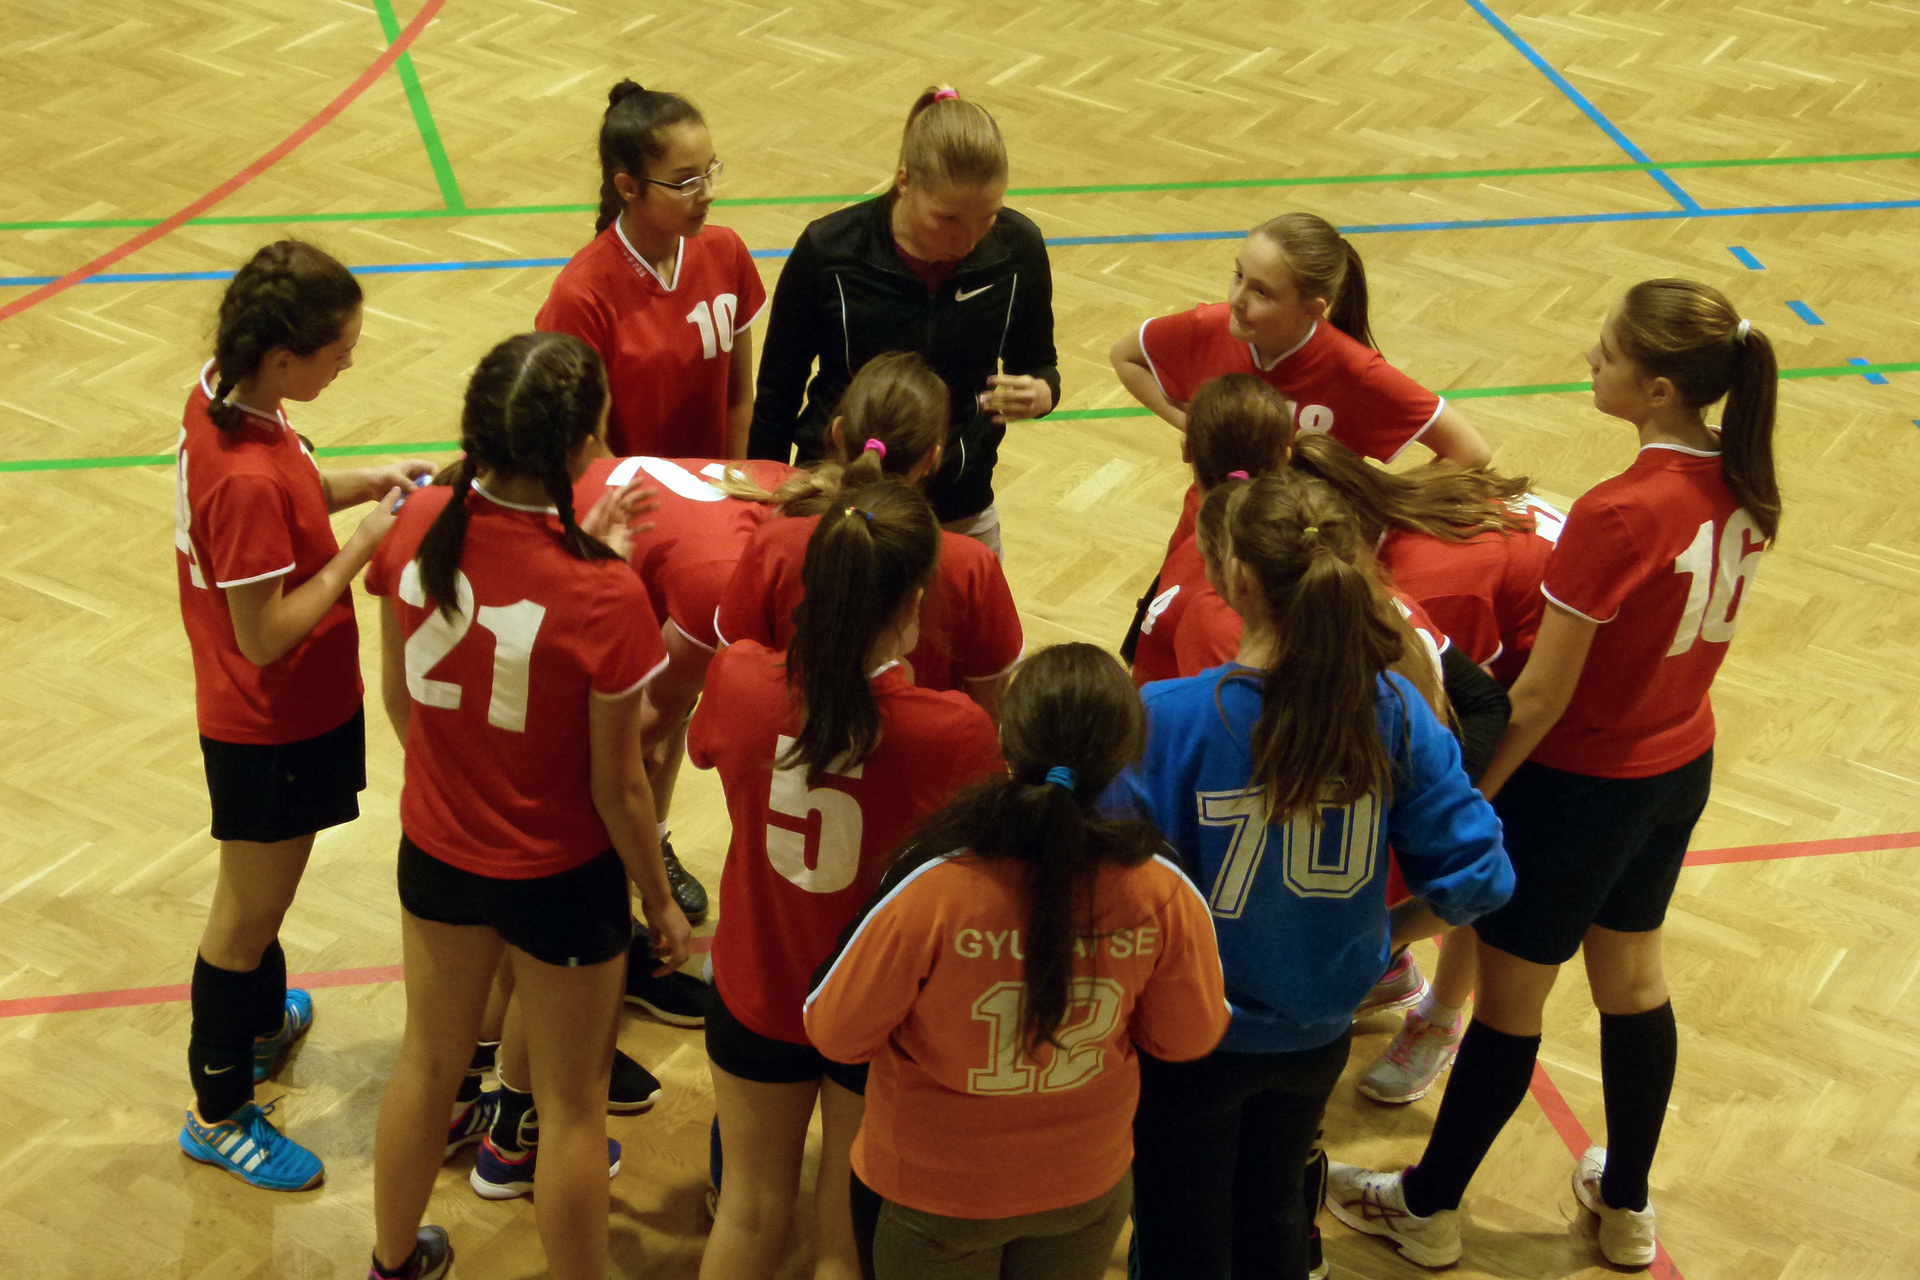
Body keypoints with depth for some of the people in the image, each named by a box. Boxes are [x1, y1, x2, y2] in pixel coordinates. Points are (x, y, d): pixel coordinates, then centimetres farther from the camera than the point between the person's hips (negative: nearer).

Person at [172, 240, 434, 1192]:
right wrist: (364, 546, -24)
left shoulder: (220, 398, -7)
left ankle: (262, 1022, 54)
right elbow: (266, 637, -28)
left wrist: (365, 485, -4)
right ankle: (219, 1114, 28)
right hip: (272, 726, -9)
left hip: (257, 713, 9)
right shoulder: (249, 480, -35)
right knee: (246, 916, 10)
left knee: (260, 893, 30)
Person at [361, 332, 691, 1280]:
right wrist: (660, 899, -1)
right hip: (559, 874, -5)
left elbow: (396, 695, -1)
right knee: (572, 1107, 16)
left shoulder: (417, 527, -17)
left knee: (428, 1062, 28)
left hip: (436, 847, 5)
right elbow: (617, 786, -18)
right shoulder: (601, 598, -30)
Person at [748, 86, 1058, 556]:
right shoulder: (828, 252, -16)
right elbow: (777, 397, -5)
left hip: (962, 515, 2)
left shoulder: (1017, 248, -11)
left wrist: (1042, 393, -19)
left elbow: (1037, 363, 5)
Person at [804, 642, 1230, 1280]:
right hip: (1086, 1189, 2)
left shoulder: (930, 893, -33)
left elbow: (835, 1035, -17)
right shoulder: (1162, 897, -26)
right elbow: (1190, 1036, -7)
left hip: (931, 1198, -2)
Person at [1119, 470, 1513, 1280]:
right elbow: (1474, 874, -12)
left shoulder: (1167, 720, -28)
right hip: (1318, 1033, 4)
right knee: (1273, 1214, 30)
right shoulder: (1392, 710, -16)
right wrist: (1381, 936, 4)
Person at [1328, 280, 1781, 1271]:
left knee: (1508, 1001, 11)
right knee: (1632, 979, 25)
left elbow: (1542, 697, -24)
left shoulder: (1614, 517, -31)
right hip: (1683, 765, 7)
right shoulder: (1744, 489, -8)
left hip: (1584, 782, -7)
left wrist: (1472, 799, -11)